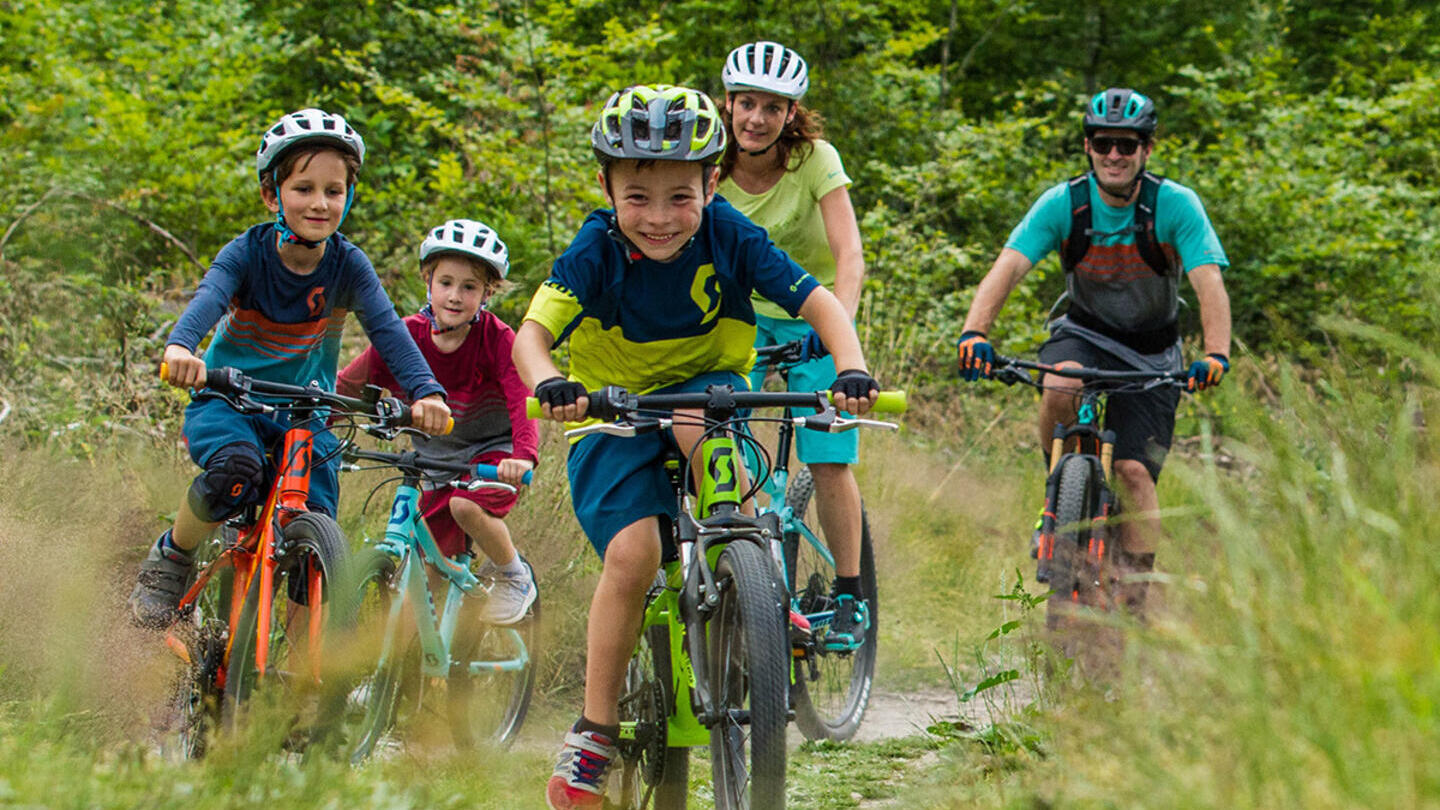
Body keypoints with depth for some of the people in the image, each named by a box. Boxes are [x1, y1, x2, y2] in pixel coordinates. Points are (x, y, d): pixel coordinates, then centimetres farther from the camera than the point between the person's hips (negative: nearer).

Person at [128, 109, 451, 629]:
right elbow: (208, 299, -33)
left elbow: (387, 329, -24)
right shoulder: (248, 254, -14)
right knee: (235, 474, -35)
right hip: (228, 403, -2)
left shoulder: (347, 265, -10)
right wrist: (179, 347, -57)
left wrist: (425, 390, -43)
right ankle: (170, 559, -8)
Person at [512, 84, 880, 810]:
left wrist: (852, 369, -39)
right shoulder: (596, 252, -20)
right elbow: (532, 332, -30)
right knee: (632, 553, -22)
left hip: (706, 388, 1)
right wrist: (548, 385, -52)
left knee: (696, 422, -36)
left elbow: (818, 301, -20)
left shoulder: (727, 237, -18)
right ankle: (594, 731, -11)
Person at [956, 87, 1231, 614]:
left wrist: (1215, 355, -46)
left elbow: (1209, 284, -29)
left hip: (1151, 354, -1)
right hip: (1084, 333, 1)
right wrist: (974, 332, -44)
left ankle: (1134, 601, -7)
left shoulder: (1175, 206, -19)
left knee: (1135, 472, -14)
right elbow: (1007, 268, -26)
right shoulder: (1062, 204, -16)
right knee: (1060, 389, -34)